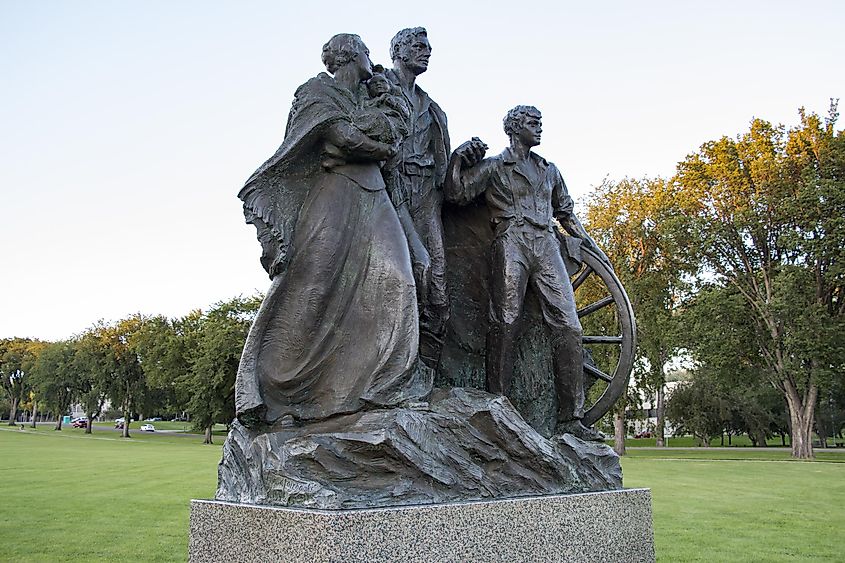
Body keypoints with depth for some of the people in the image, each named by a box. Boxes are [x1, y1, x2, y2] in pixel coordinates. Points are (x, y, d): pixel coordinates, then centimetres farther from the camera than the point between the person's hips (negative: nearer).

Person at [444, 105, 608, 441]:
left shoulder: (549, 170, 27)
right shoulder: (494, 167, 13)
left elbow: (565, 212, 34)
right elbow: (456, 193, 2)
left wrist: (590, 245, 27)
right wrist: (459, 158, -10)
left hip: (546, 247, 4)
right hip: (511, 244, -4)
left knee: (568, 327, -8)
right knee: (505, 324, -15)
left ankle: (570, 419, -8)